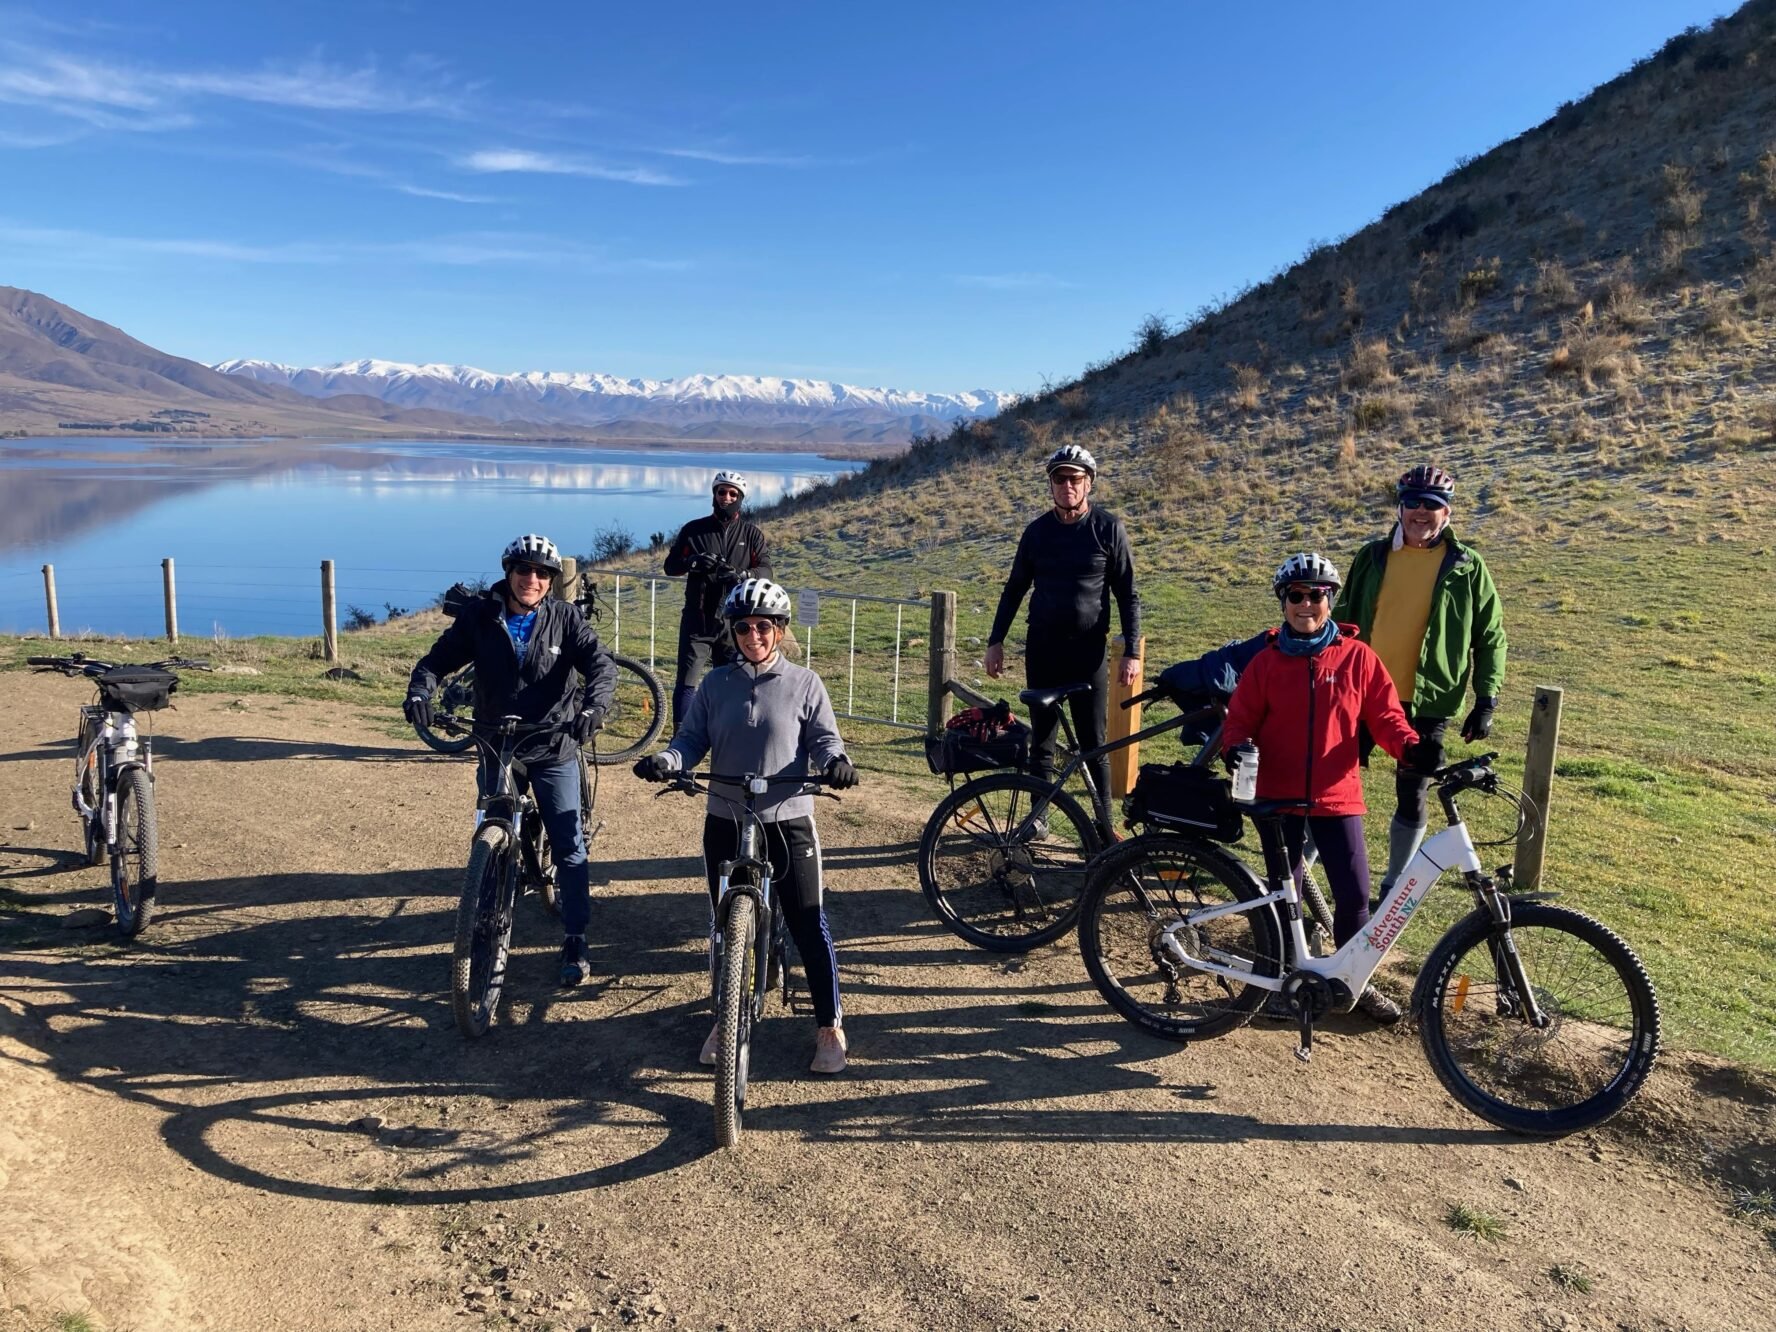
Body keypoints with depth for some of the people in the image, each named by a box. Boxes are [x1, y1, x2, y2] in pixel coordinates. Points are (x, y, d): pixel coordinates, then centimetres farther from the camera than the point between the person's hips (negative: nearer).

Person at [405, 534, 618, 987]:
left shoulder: (564, 618, -6)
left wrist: (593, 705, -36)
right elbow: (438, 658, -3)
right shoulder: (480, 615, -3)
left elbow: (601, 663, -17)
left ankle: (575, 941, 14)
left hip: (554, 750, -1)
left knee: (569, 848, 1)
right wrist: (419, 691, -24)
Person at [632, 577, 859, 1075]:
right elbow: (691, 738, 4)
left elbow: (824, 738, -2)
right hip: (725, 823, 3)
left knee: (809, 925, 0)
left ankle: (829, 1025, 15)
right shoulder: (715, 684, 4)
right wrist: (665, 761, -16)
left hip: (789, 823, -2)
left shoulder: (803, 684, -2)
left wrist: (836, 761, -24)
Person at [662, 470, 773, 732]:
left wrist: (743, 575, -23)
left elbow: (765, 569, -2)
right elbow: (670, 565, 3)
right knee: (686, 682, -4)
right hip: (697, 621, 0)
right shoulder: (694, 529, 5)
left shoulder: (751, 533, 5)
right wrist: (692, 561, -18)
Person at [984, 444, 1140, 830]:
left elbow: (1127, 594, -1)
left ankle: (1103, 826, 9)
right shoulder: (1038, 531, 5)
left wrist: (1132, 652, -8)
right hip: (1042, 648, 3)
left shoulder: (1108, 528, -3)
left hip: (1088, 650, -3)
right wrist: (996, 642, 7)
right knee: (1041, 740, 8)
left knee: (1093, 744, 1)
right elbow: (1015, 588, 12)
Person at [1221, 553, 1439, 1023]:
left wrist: (1411, 747, -18)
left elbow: (1384, 716, 0)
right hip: (1278, 796, 0)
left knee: (1354, 895, -1)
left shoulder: (1358, 658, -1)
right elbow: (1240, 719, 2)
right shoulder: (1266, 662, -1)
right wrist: (1236, 748, -19)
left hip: (1336, 797, 0)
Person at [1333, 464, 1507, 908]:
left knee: (1412, 799, 7)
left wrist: (1486, 700, -2)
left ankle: (1394, 887, 24)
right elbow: (1343, 619, 12)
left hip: (1428, 702, -1)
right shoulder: (1372, 557, 5)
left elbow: (1490, 637, 5)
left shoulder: (1467, 568, 1)